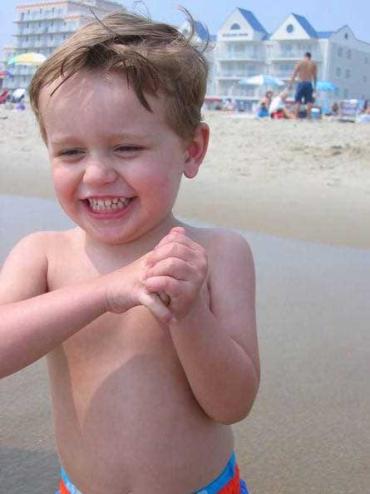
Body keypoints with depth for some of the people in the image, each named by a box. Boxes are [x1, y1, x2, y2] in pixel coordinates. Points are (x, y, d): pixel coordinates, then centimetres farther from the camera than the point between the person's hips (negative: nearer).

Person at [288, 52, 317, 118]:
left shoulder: (300, 63, 3)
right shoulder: (313, 64, 8)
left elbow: (294, 74, -1)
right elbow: (315, 76, 7)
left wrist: (290, 84, -1)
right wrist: (314, 86, 12)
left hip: (301, 83, -1)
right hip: (309, 84, 2)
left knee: (298, 101, 0)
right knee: (309, 101, 6)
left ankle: (296, 117, -9)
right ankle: (308, 117, 0)